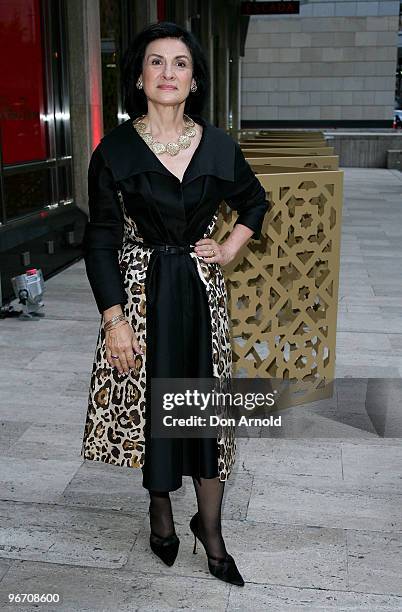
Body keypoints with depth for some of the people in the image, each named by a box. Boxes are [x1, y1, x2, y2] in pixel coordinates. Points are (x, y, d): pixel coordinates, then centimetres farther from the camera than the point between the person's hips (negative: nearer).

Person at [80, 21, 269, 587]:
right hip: (142, 291, -2)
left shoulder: (217, 145, 1)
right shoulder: (115, 149, -6)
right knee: (151, 404, 8)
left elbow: (254, 201, 19)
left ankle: (210, 527, 23)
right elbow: (100, 240, -6)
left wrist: (230, 248, 3)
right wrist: (114, 320, -11)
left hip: (202, 290, 2)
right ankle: (161, 509, 33)